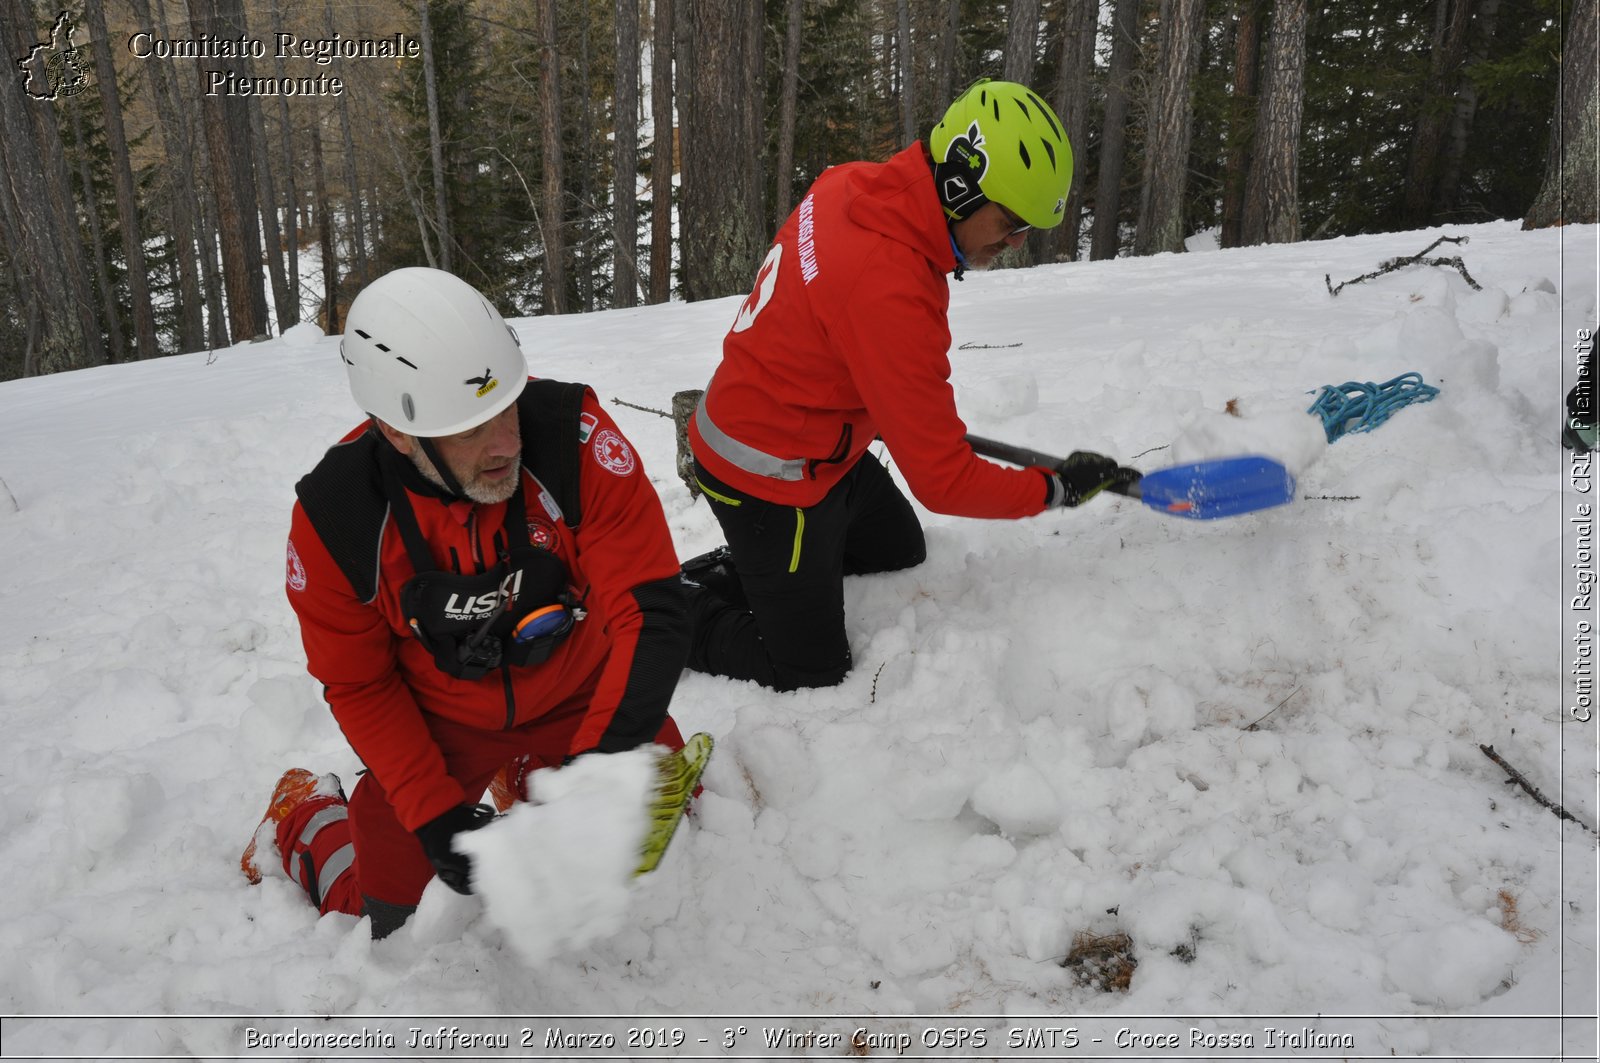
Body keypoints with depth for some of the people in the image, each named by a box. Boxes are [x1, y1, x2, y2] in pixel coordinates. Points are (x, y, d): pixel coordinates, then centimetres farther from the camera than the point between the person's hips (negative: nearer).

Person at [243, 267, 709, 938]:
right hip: (438, 719, 0)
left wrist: (597, 766, -38)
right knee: (391, 931, 4)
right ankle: (304, 818, 35)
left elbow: (651, 613, -28)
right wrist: (436, 815, -18)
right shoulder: (333, 515, -25)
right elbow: (359, 686, -10)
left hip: (576, 696, 1)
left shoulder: (572, 432, -30)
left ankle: (527, 781, 28)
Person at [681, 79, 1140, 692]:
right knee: (815, 673, 5)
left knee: (901, 555, 27)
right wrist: (1057, 489, -14)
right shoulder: (891, 294, -35)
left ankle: (734, 569, 27)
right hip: (771, 479, -9)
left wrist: (894, 409, 17)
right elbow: (943, 481, -28)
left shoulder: (853, 185, -9)